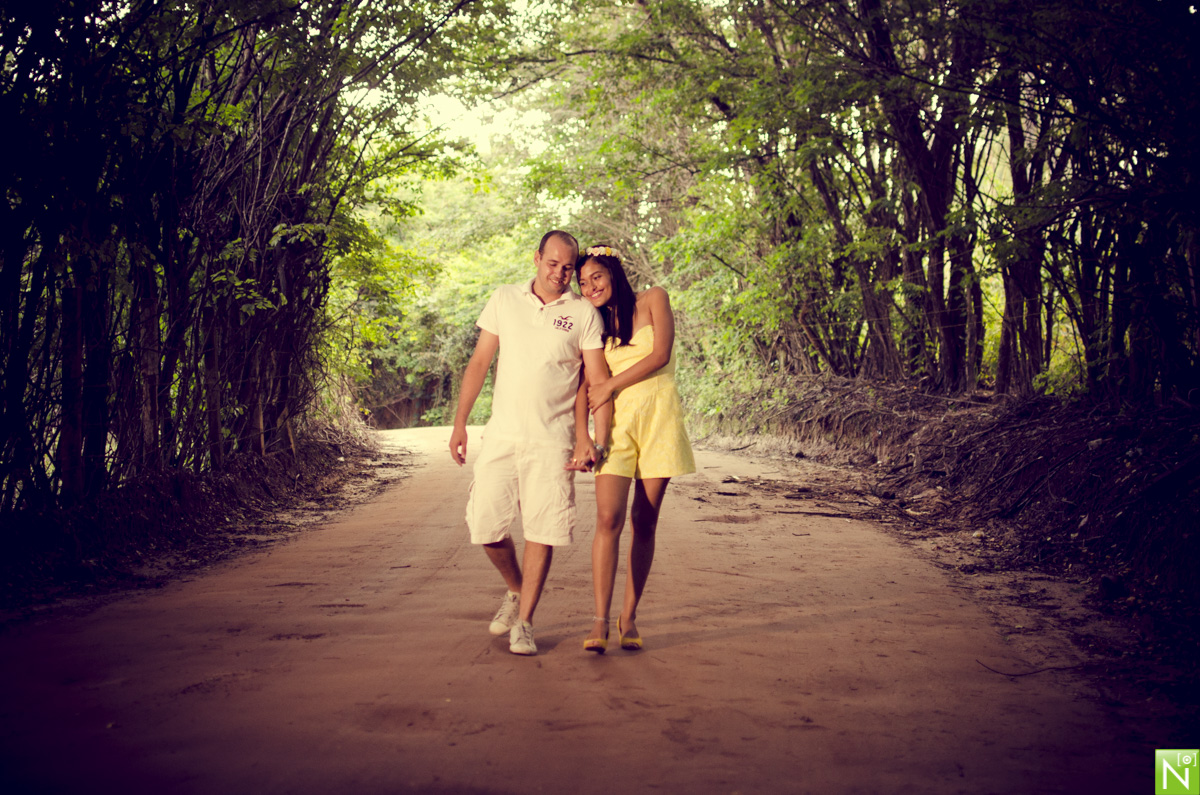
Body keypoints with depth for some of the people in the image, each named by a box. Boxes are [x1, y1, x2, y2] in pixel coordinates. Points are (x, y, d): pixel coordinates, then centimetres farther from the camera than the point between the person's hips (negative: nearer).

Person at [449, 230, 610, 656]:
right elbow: (479, 362, 10)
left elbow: (598, 380, -1)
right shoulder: (504, 300, 8)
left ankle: (523, 622, 9)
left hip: (552, 441, -2)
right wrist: (460, 423, 5)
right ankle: (515, 591, 28)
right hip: (500, 435, 2)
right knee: (484, 525, 0)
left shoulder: (584, 313, 1)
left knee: (541, 531, -4)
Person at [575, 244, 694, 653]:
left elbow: (660, 355, -7)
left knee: (644, 523, 0)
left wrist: (610, 386, -6)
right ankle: (600, 619, -12)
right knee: (608, 517, -14)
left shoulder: (653, 299, 5)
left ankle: (629, 616, 11)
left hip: (659, 419, -2)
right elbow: (589, 381, 15)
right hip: (617, 421, 2)